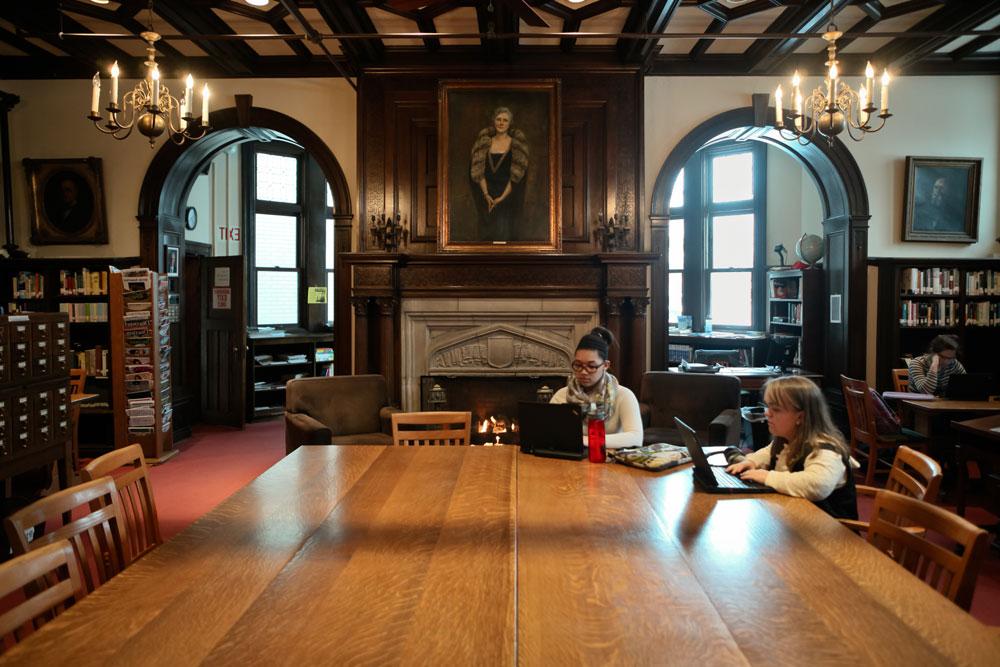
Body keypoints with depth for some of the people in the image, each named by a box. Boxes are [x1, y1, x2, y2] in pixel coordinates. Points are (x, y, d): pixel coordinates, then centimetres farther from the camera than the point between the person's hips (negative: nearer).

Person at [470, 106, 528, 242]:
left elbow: (516, 174, -4)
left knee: (503, 234, -14)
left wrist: (502, 197, -12)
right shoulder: (485, 142, 10)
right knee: (486, 234, -6)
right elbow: (478, 170, 4)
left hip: (508, 196, -2)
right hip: (488, 196, 3)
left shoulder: (517, 143, 2)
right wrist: (486, 194, -8)